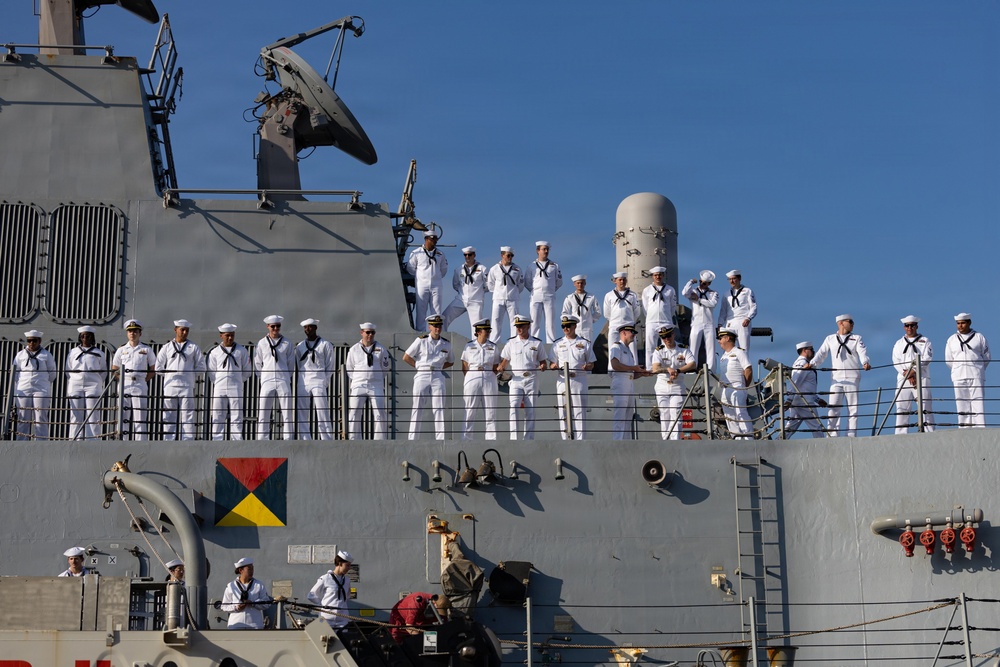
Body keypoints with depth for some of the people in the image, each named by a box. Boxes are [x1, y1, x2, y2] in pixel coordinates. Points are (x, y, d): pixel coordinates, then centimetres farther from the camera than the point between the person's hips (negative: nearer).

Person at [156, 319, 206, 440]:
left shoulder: (194, 348, 8)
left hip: (187, 387, -2)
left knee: (187, 417, -5)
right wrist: (168, 375, 7)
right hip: (170, 386, 2)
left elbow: (201, 367, 8)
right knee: (169, 417, 3)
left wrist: (191, 376, 3)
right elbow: (158, 367, 14)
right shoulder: (166, 347, 12)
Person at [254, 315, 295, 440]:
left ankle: (288, 439, 1)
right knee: (263, 414, -2)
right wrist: (263, 377, 12)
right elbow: (257, 363, 14)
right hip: (267, 381, 0)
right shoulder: (261, 343, 7)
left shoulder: (287, 343, 7)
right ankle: (262, 440, 1)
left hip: (283, 381, 0)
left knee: (287, 412, -2)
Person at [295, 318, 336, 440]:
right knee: (302, 415, 0)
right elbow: (297, 365, 18)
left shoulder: (325, 345, 6)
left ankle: (327, 441, -9)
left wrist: (325, 383, -2)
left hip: (319, 381, -4)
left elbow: (330, 366, 5)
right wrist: (300, 381, 6)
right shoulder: (299, 346, 15)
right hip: (303, 382, 4)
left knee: (322, 414, -9)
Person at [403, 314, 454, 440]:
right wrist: (420, 367, 1)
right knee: (417, 408, -2)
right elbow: (406, 357, 4)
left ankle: (441, 439, -4)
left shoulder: (446, 344, 9)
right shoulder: (421, 341, 0)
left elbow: (450, 362, 22)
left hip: (438, 377, 2)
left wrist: (439, 368, 6)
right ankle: (412, 439, -1)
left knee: (439, 409, -3)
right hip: (422, 376, -2)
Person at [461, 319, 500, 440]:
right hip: (472, 379, -1)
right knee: (469, 411, -3)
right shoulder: (469, 346, 8)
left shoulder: (493, 347, 11)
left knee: (490, 411, -2)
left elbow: (495, 368, 10)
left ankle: (491, 439, -1)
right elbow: (464, 367, 7)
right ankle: (466, 439, -1)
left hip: (489, 379, 1)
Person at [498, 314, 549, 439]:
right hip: (516, 380, 0)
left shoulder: (537, 343, 9)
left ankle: (528, 439, 3)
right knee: (514, 407, -17)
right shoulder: (511, 343, 12)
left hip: (531, 381, 0)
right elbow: (505, 360, 13)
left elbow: (543, 361, 12)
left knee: (530, 411, 0)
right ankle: (514, 438, -23)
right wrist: (501, 367, -9)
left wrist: (543, 366, -12)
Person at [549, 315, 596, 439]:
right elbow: (551, 364, 12)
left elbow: (591, 364, 9)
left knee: (580, 411, -6)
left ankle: (580, 441, -7)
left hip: (579, 380, -2)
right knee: (563, 411, 0)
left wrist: (587, 367, -14)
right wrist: (554, 366, -12)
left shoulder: (585, 343, 8)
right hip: (562, 381, 2)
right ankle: (565, 440, 4)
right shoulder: (558, 344, 13)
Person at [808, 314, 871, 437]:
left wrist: (865, 362, -28)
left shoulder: (856, 338, 10)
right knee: (833, 408, -7)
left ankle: (851, 436, 0)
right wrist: (812, 364, -12)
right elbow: (821, 353, 7)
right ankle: (832, 438, -7)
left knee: (853, 409, -1)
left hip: (853, 378, 0)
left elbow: (862, 352, -6)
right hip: (836, 378, 1)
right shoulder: (830, 339, 15)